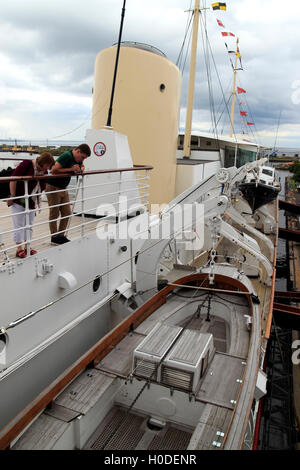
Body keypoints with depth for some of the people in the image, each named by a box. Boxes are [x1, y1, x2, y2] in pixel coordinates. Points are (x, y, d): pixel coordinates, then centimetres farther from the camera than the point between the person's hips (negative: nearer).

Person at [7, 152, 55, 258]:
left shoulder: (44, 172, 5)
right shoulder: (27, 164, -14)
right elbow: (13, 179, -16)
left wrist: (38, 202, 17)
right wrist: (12, 196, -17)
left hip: (32, 203, 6)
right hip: (19, 201, -6)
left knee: (29, 226, 11)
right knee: (19, 225, 0)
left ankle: (27, 247, 21)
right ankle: (19, 249, 7)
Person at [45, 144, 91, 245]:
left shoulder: (77, 158, 4)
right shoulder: (66, 156, -22)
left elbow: (82, 166, 24)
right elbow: (54, 170, -29)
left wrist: (80, 169, -1)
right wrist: (71, 169, -25)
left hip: (63, 188, 8)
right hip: (53, 188, -8)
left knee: (67, 213, 7)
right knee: (54, 214, 2)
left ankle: (61, 235, 19)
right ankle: (54, 237, 13)